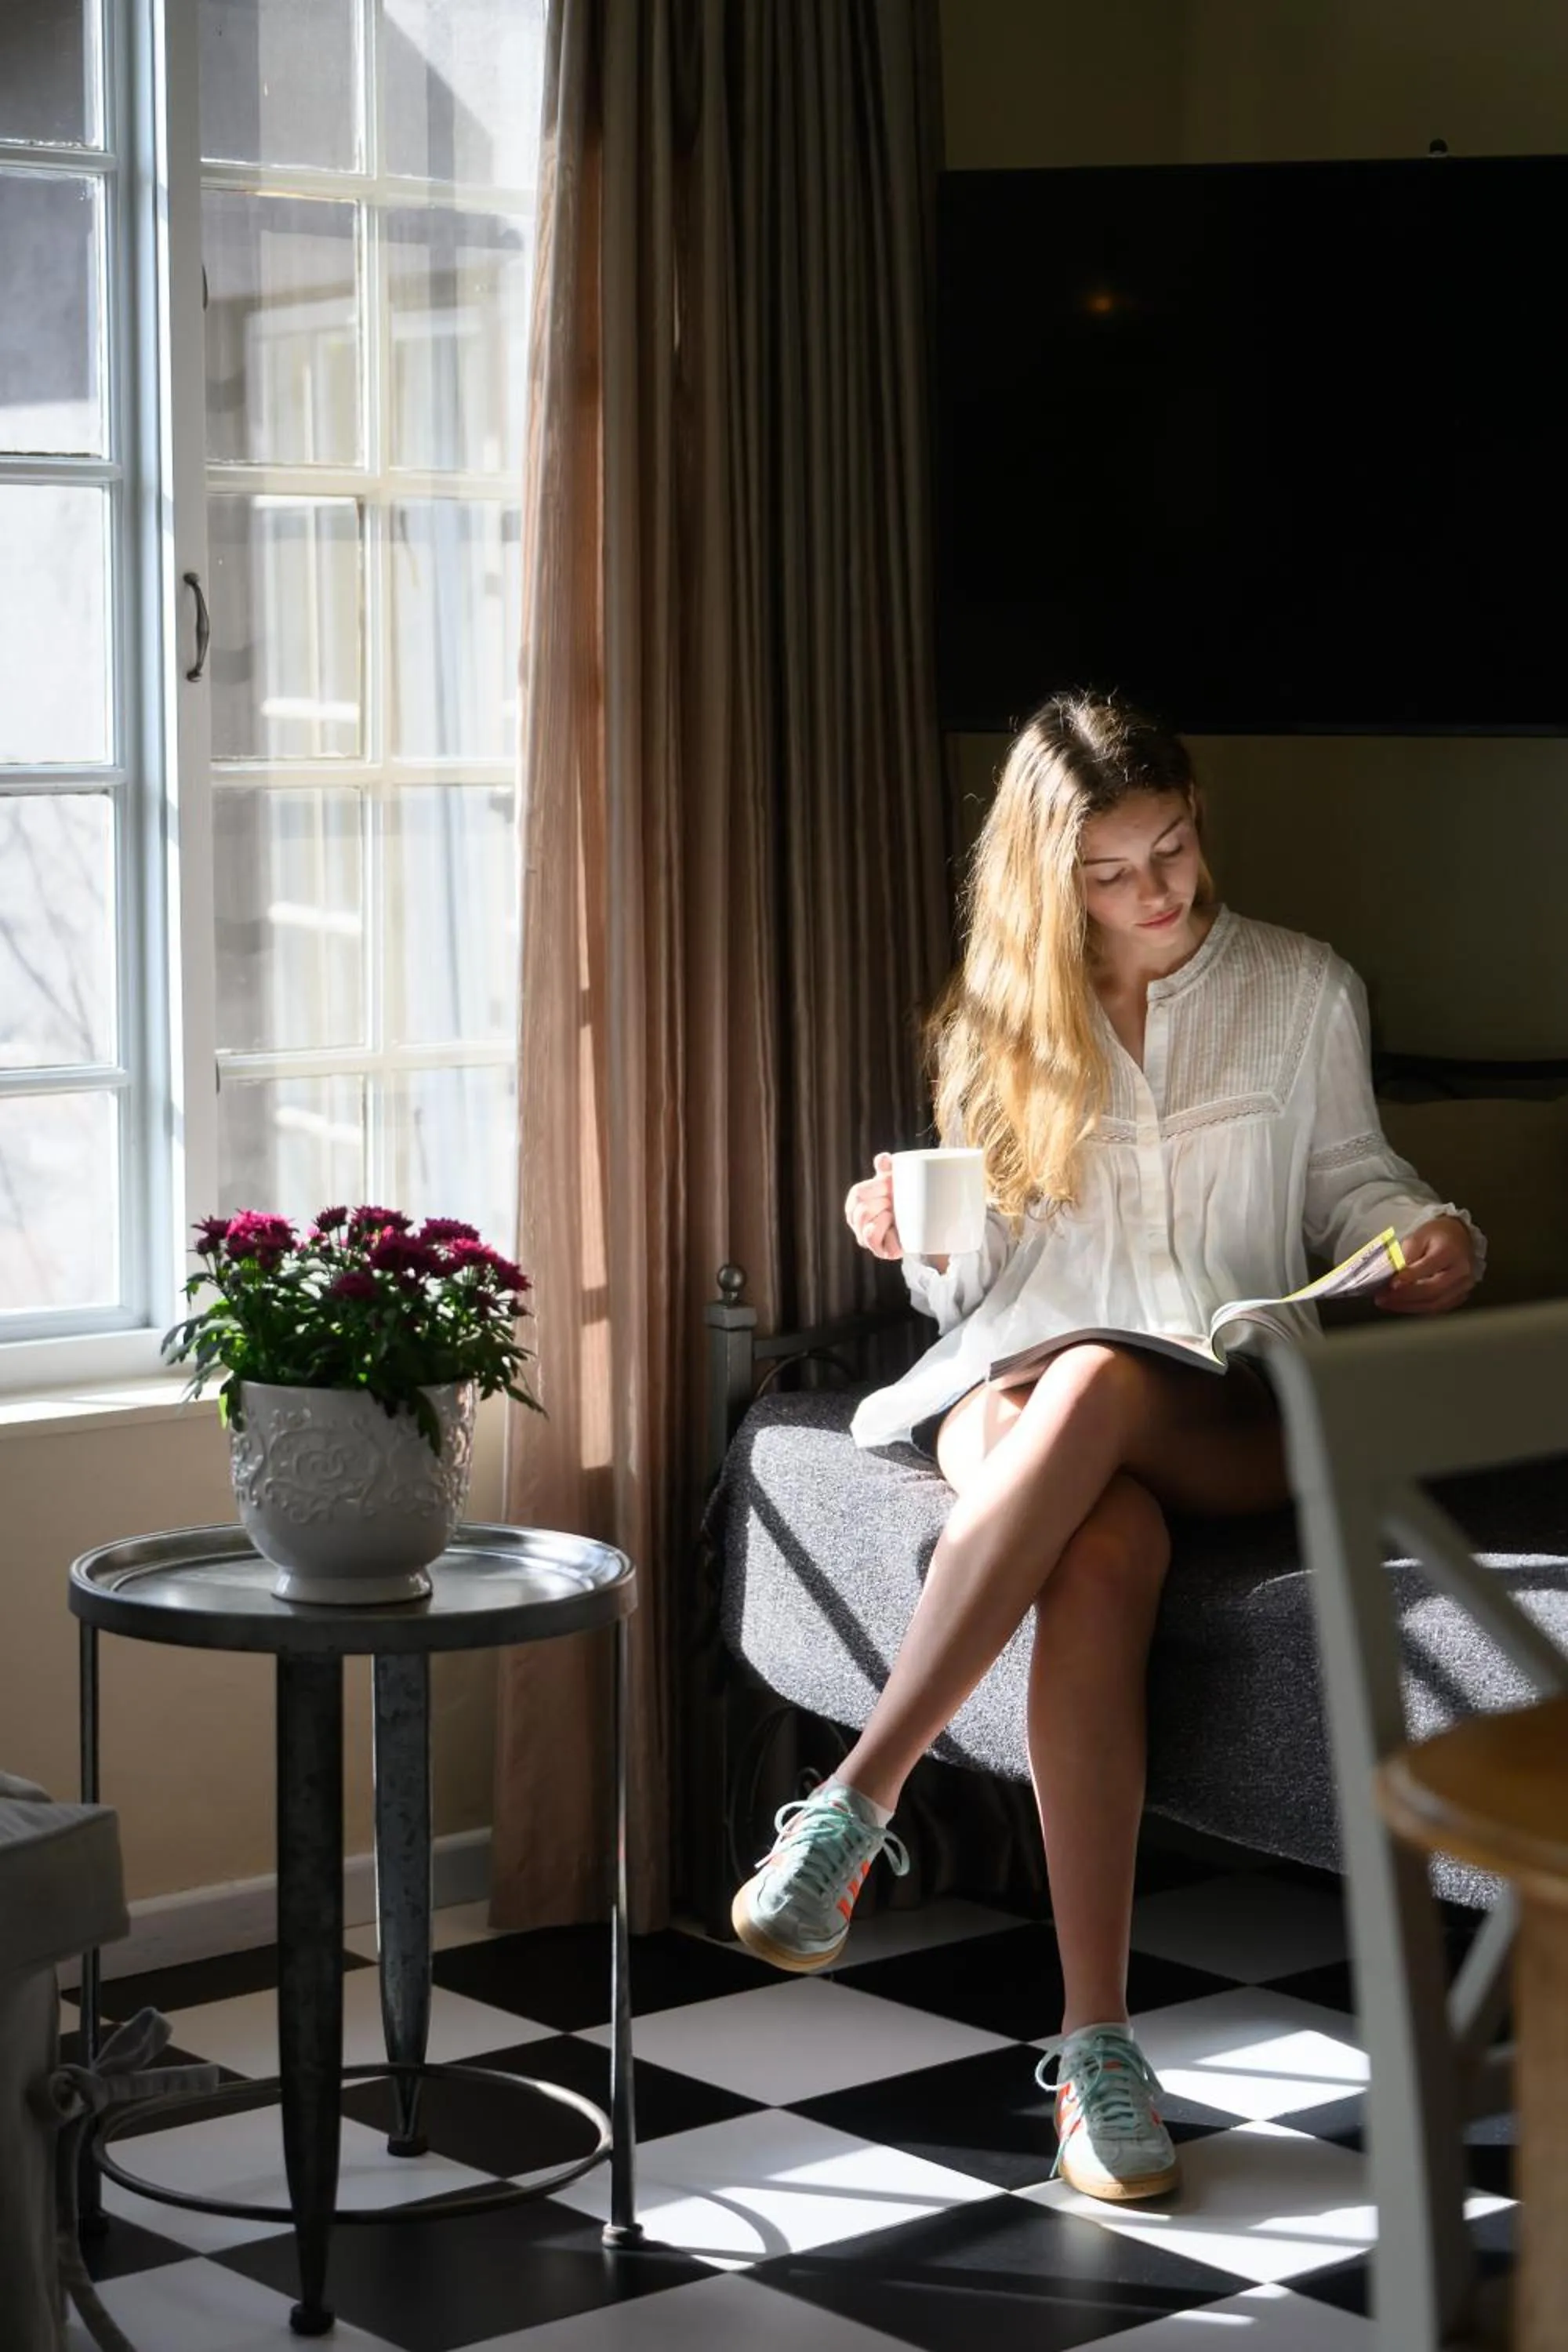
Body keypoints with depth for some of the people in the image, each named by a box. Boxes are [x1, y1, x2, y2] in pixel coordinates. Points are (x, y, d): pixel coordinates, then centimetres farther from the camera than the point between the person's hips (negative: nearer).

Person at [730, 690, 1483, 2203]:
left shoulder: (1303, 992, 12)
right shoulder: (1004, 1016, 14)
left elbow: (1350, 1179, 18)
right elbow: (978, 1280, 14)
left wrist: (1434, 1234, -4)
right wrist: (916, 1242, -9)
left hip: (1231, 1412, -1)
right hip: (1014, 1384, 1)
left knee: (1097, 1383, -39)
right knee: (1106, 1544, -36)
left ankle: (856, 1804, -38)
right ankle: (1095, 2043, -38)